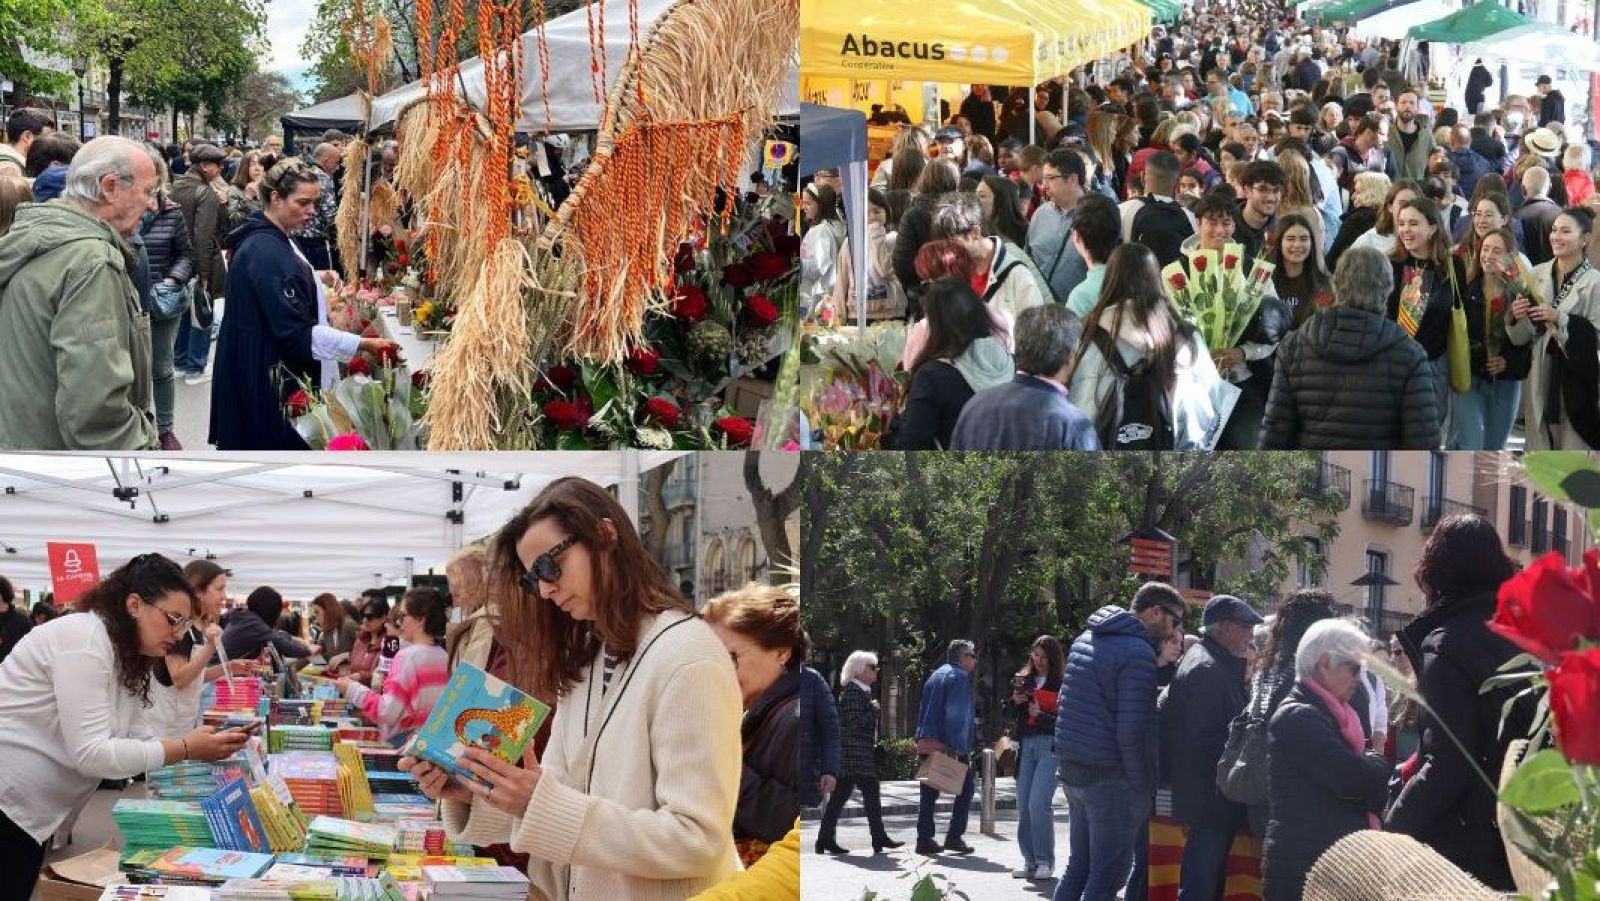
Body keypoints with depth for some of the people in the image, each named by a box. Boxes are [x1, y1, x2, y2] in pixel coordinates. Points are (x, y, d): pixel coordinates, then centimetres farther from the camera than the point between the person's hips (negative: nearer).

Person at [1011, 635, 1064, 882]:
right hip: (1026, 745, 6)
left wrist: (1041, 716, -18)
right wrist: (1015, 702, 0)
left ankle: (1045, 861, -4)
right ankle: (1030, 861, 12)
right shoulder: (1023, 679, 14)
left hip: (1050, 745, -6)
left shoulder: (1062, 684, -3)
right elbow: (1011, 716, 19)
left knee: (1038, 803, -14)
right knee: (1023, 806, 4)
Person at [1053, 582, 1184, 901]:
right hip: (1109, 776, -8)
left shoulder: (1085, 639, 14)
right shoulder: (1139, 652, -14)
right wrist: (1144, 790, -12)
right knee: (1108, 874, -3)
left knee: (1079, 864, 16)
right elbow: (1133, 730, -18)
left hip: (1070, 767, 8)